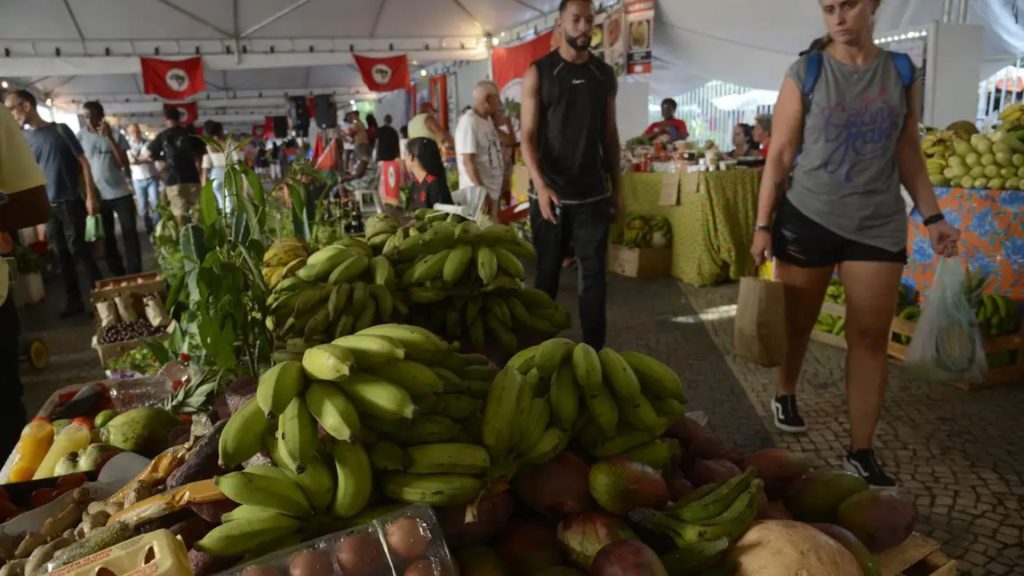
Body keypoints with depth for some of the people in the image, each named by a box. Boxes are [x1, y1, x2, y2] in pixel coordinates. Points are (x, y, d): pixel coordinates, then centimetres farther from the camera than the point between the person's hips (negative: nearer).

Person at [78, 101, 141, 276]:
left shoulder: (116, 136, 2)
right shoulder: (81, 136, 2)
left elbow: (125, 164, -8)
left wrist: (109, 138, -15)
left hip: (121, 193, -1)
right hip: (98, 196, 1)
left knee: (130, 234, -3)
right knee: (108, 237, 8)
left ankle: (134, 275, 0)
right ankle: (119, 276, 16)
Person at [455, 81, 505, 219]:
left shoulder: (488, 120, 12)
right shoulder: (469, 122, -15)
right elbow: (468, 162, -20)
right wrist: (481, 192, -22)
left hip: (493, 190, 9)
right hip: (477, 192, -9)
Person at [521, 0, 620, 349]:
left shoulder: (605, 75, 9)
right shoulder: (538, 73, -1)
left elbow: (609, 136, 13)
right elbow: (528, 136, -7)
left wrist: (616, 188, 11)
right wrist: (541, 185, -20)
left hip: (594, 195, 3)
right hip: (550, 194, -2)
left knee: (595, 274, 2)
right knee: (547, 273, 8)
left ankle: (594, 352, 10)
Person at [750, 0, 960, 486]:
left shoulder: (902, 74, 5)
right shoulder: (804, 74, -3)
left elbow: (908, 153, 10)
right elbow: (780, 155, -3)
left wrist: (933, 216, 3)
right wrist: (763, 225, -7)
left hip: (879, 226, 2)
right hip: (807, 219, -2)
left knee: (870, 338, 2)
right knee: (797, 323, 11)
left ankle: (861, 452, 10)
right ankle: (785, 396, 38)